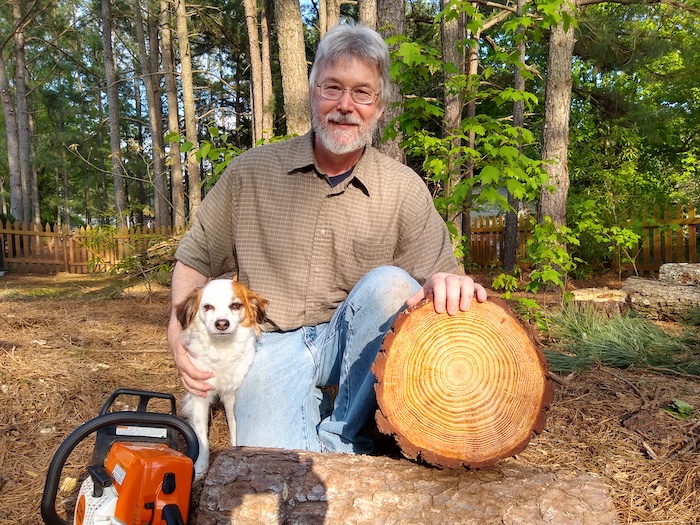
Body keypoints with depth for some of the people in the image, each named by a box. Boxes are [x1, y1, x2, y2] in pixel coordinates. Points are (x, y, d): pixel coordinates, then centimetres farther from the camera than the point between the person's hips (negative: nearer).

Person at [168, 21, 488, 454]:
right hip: (274, 343, -2)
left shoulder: (405, 189, -3)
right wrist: (179, 333, -4)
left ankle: (342, 441, -16)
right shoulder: (251, 172, -1)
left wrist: (448, 284, -32)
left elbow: (436, 278, -7)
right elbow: (196, 259, 9)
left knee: (389, 282, -31)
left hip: (354, 340, 3)